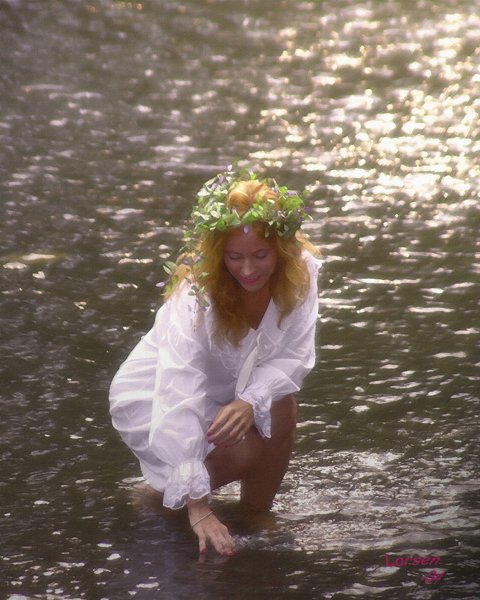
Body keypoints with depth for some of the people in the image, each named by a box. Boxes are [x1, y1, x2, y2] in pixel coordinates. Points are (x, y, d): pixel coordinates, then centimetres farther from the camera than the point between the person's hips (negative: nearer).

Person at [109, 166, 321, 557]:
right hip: (152, 395, -5)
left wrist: (250, 401, -41)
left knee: (280, 410, -24)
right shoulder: (194, 293, -35)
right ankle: (154, 492, 2)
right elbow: (178, 398, -41)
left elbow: (294, 355, -19)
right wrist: (198, 506, -46)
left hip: (228, 389, 5)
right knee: (242, 452, -27)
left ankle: (257, 519, -2)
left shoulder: (301, 271, -21)